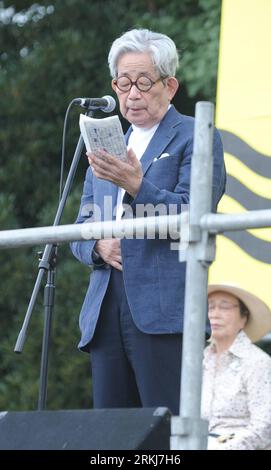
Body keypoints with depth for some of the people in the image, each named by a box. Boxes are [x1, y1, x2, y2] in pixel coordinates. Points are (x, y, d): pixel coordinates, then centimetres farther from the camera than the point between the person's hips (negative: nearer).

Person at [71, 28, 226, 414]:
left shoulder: (196, 138, 3)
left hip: (164, 313, -6)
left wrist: (137, 186, -24)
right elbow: (80, 230, 22)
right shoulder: (108, 145, 23)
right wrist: (98, 247, -1)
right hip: (106, 313, 6)